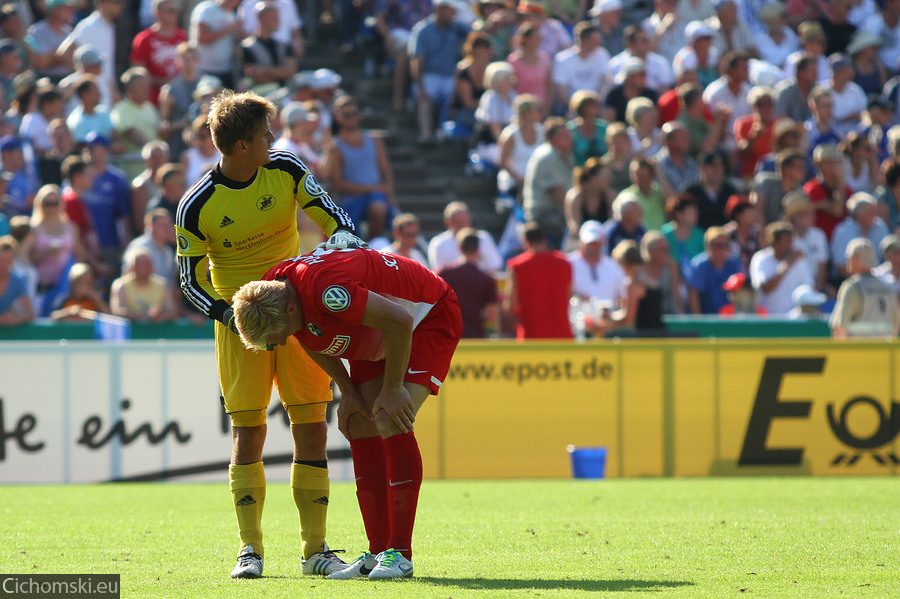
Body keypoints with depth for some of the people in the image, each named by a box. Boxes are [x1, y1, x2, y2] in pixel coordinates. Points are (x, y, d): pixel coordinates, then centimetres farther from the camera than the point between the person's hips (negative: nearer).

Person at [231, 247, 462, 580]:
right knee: (361, 431, -2)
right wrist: (348, 391, 0)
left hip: (430, 317, -9)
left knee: (393, 426, -20)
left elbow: (399, 320, -33)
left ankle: (400, 554, -17)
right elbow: (312, 339, 8)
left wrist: (392, 389, -23)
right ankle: (378, 551, 1)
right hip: (374, 341, 9)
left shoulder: (325, 289, -40)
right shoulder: (269, 293, -13)